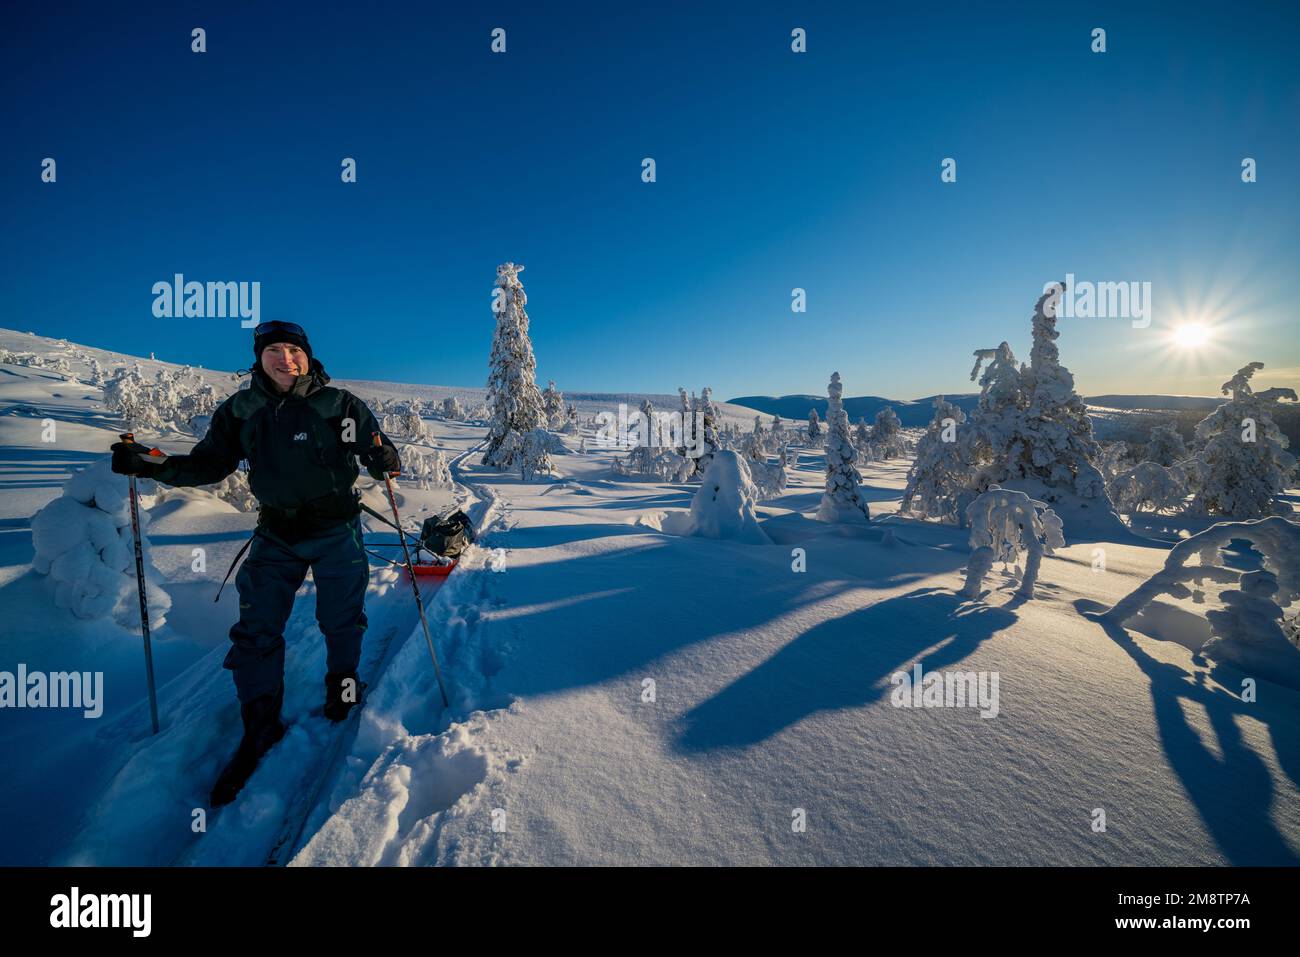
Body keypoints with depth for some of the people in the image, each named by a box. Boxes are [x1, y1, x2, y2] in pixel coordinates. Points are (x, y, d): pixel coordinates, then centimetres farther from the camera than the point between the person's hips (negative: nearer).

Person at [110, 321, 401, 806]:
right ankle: (261, 724, 22)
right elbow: (208, 464, 7)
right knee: (256, 630, 4)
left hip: (336, 529, -3)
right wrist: (148, 463, -7)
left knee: (340, 620, 10)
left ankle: (342, 684, 37)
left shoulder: (338, 404, -9)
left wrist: (383, 459, -30)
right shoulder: (240, 410, 1)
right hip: (276, 534, 3)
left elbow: (376, 451, -7)